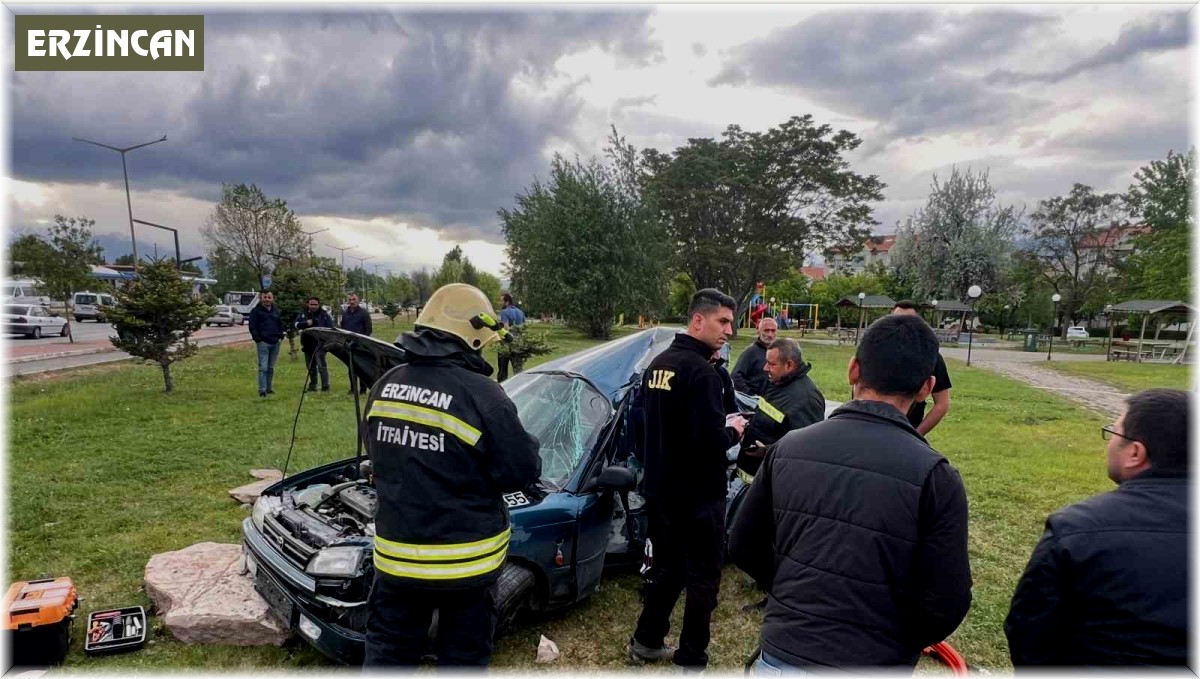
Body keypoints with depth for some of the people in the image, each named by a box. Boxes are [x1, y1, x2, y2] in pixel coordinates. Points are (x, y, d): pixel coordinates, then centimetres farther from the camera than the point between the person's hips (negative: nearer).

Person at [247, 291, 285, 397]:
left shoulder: (276, 311, 16)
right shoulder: (256, 311, 0)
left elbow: (281, 324, 23)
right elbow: (252, 327, -3)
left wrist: (280, 336, 8)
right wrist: (257, 338, -12)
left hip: (275, 342, 5)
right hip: (263, 342, -5)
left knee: (271, 367, 11)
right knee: (263, 367, -9)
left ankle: (269, 388, 18)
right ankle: (262, 390, -7)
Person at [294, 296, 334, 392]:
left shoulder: (324, 314, 2)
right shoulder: (303, 314, 13)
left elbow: (331, 328, 0)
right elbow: (295, 324, 4)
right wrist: (306, 323, -12)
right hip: (307, 344, 5)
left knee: (321, 364, -13)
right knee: (310, 366, 11)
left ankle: (325, 386, -12)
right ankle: (312, 385, 20)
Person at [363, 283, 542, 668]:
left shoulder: (384, 386, -1)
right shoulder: (481, 395, -22)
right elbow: (523, 472, -15)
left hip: (396, 553, 5)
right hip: (465, 560, -5)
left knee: (387, 650, 21)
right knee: (463, 654, 14)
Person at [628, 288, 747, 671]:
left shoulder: (658, 364, 6)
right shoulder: (700, 371, -22)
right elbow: (709, 440, -27)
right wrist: (733, 432, -6)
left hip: (660, 489, 8)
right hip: (697, 495, -8)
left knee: (666, 568, 21)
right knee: (703, 578, 7)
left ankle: (646, 642, 33)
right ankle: (691, 660, 18)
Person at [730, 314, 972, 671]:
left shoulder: (787, 448, -7)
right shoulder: (934, 477, -17)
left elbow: (743, 546, 1)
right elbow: (945, 608, -13)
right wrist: (897, 644, 6)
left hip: (781, 654, 2)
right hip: (873, 663, -2)